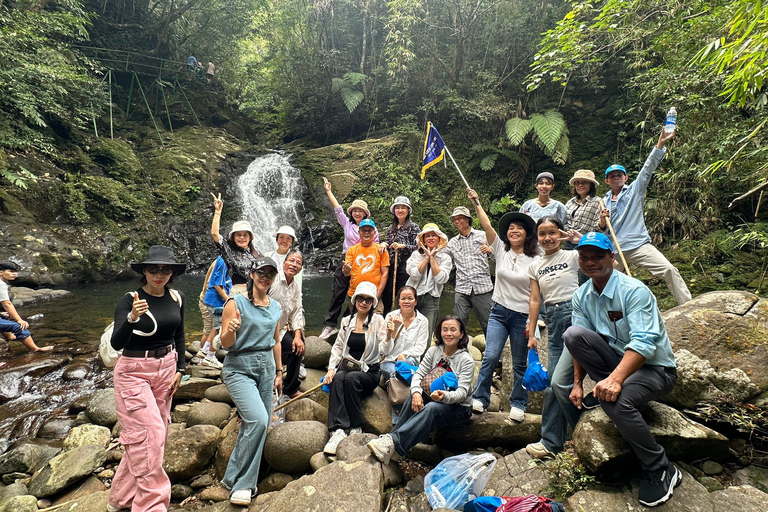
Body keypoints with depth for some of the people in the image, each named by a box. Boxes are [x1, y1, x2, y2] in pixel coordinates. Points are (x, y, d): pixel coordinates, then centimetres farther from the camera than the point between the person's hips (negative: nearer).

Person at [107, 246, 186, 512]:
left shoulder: (177, 298, -1)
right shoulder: (129, 300, -15)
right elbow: (116, 343, -24)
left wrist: (179, 369, 6)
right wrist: (132, 318, -41)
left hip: (165, 370, 5)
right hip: (134, 372, -5)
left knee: (148, 435, 14)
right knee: (149, 435, -8)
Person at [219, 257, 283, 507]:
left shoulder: (275, 307, 9)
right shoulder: (235, 303, -8)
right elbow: (225, 344, -9)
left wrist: (279, 371, 18)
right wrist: (231, 330, -30)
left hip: (266, 368, 6)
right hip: (239, 368, -6)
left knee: (256, 425, 8)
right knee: (258, 420, -21)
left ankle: (233, 477, 29)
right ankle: (242, 484, -4)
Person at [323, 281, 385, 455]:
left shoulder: (378, 320, -1)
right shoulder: (347, 321, 13)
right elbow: (338, 346, 13)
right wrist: (331, 368, -2)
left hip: (369, 371, -3)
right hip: (347, 366, 3)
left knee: (351, 378, -34)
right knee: (338, 378, -31)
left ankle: (355, 428, -19)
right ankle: (337, 431, -38)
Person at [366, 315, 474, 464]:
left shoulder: (466, 360, -11)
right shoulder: (433, 351, 2)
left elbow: (462, 392, -20)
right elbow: (419, 374, -7)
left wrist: (445, 396, -42)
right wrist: (416, 392, -29)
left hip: (459, 407, -4)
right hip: (434, 399, 5)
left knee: (431, 408, -35)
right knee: (412, 399, -26)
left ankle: (393, 442, -46)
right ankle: (391, 448, -31)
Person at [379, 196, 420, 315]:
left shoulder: (413, 227, 1)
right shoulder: (390, 228, 16)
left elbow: (417, 247, -4)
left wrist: (402, 246, -15)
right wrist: (384, 244, 0)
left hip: (405, 265, -5)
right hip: (391, 265, 5)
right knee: (387, 295, 5)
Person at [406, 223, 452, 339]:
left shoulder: (445, 257, 8)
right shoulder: (416, 254, 9)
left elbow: (441, 279, -8)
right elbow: (415, 275, -8)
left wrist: (432, 258, -5)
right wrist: (427, 257, -4)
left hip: (431, 299, 0)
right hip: (412, 296, 0)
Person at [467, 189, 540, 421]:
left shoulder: (534, 261, -4)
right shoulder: (501, 250, 2)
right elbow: (487, 226, -7)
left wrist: (532, 322, -8)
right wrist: (476, 202, -13)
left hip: (522, 316, -1)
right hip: (499, 312, 1)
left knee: (520, 364, 9)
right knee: (490, 356, -11)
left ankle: (518, 405, 26)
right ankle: (480, 398, 4)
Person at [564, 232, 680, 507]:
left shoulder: (634, 291, -19)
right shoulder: (581, 296, 1)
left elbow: (644, 343, -30)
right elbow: (579, 344, 4)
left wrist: (615, 378, -41)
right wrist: (578, 384, -3)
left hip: (655, 368, -5)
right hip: (617, 358, 5)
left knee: (615, 398, -35)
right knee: (573, 334, -19)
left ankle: (661, 471, -12)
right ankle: (617, 388, -10)